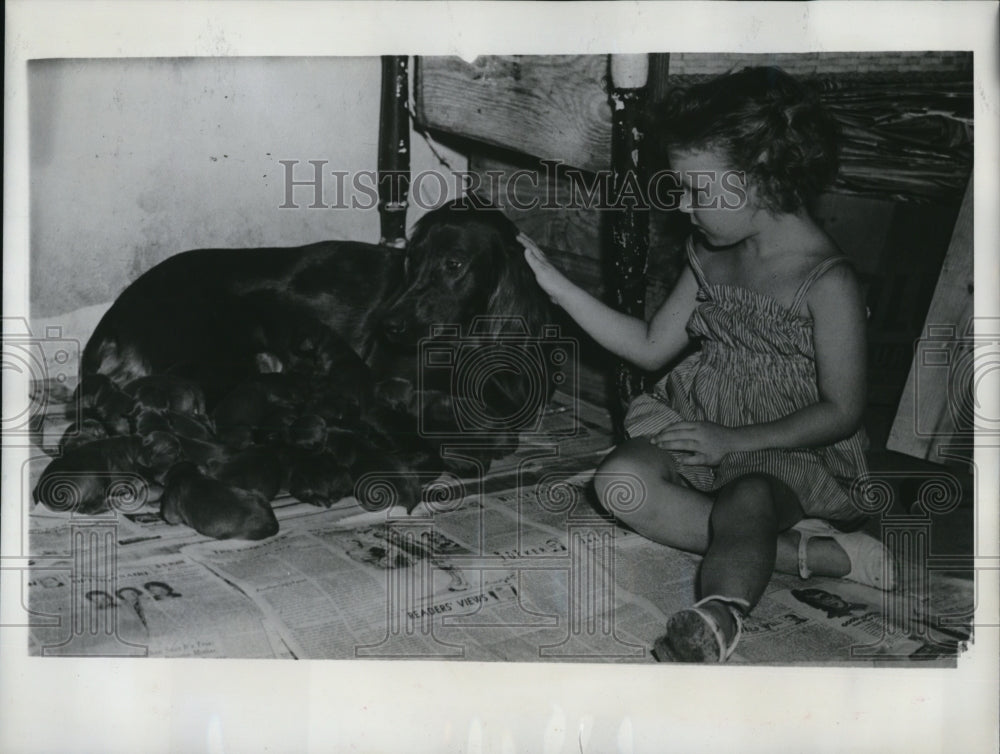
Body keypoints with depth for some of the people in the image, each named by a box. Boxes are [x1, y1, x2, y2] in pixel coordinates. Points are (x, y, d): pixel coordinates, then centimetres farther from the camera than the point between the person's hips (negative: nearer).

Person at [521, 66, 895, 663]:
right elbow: (651, 347, 13)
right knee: (620, 481, -22)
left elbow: (842, 411, -12)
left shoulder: (827, 282, -14)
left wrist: (735, 440, -19)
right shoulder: (711, 255, 7)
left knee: (744, 502, -38)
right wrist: (558, 287, 7)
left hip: (789, 451, -6)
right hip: (699, 427, 6)